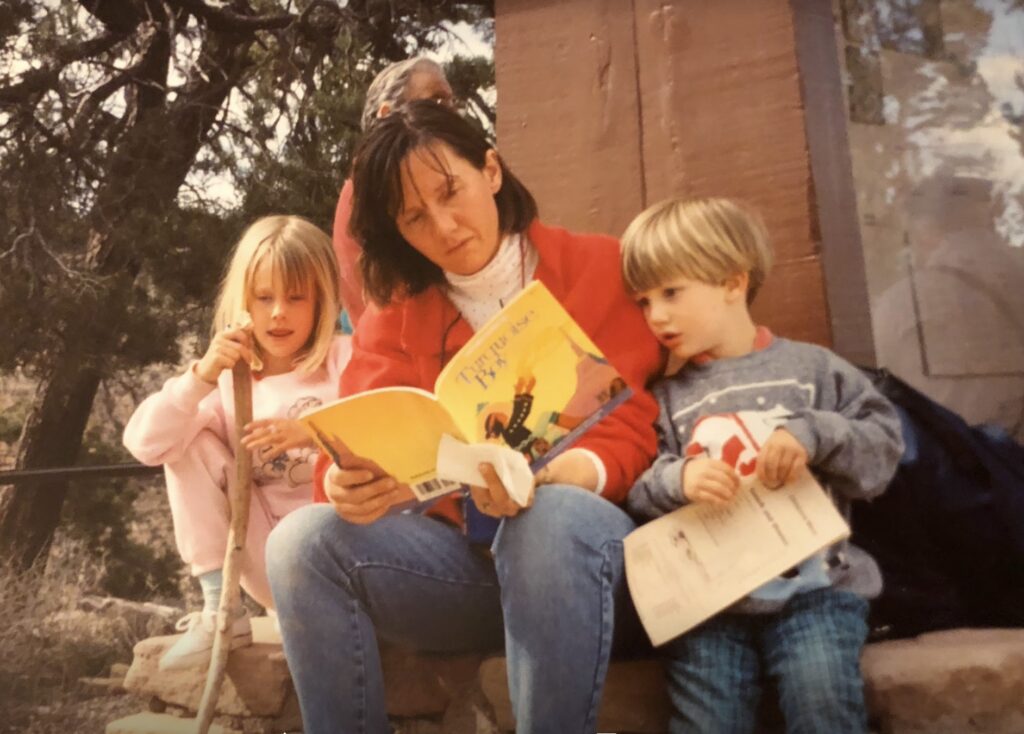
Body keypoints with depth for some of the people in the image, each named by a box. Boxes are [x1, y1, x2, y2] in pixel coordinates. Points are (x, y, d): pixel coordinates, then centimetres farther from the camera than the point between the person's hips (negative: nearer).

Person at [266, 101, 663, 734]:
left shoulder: (601, 270, -2)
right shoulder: (394, 315, 8)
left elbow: (631, 437, -8)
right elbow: (364, 443, -3)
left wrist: (544, 477, -29)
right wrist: (350, 486, -28)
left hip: (587, 543, -2)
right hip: (462, 553, 3)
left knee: (553, 517, -37)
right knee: (306, 539, -21)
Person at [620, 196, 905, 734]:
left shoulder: (810, 367, 10)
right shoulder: (665, 397, 13)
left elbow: (884, 443, 4)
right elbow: (637, 497, 5)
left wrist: (814, 434, -14)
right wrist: (677, 480, -17)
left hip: (812, 580, -1)